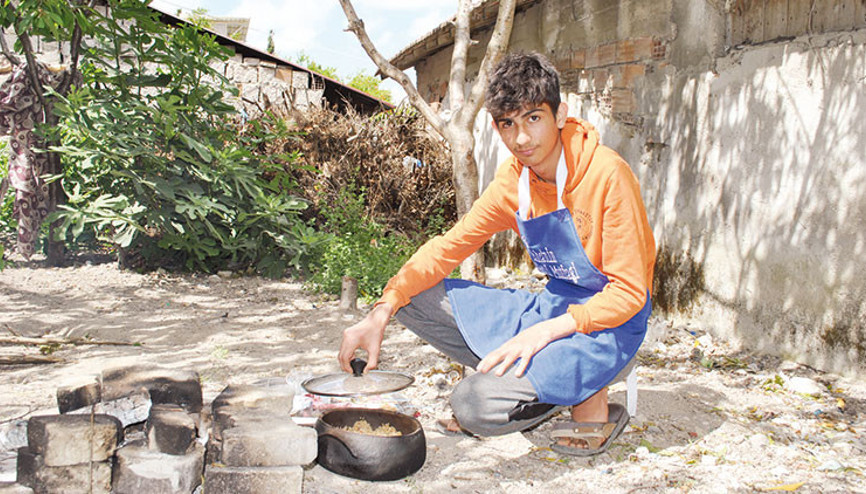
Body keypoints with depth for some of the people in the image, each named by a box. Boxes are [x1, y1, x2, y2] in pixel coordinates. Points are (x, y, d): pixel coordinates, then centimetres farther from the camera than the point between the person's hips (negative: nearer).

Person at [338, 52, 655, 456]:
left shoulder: (607, 174, -20)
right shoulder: (514, 179, -1)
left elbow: (629, 293, -19)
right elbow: (450, 244, -1)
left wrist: (544, 331, -29)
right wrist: (382, 312, -15)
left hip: (609, 323, -7)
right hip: (554, 303, 7)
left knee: (476, 406, -25)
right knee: (417, 300, -2)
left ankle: (591, 402, -2)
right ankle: (524, 378, 2)